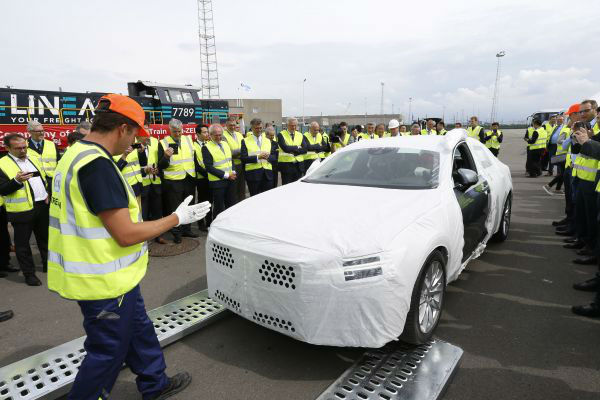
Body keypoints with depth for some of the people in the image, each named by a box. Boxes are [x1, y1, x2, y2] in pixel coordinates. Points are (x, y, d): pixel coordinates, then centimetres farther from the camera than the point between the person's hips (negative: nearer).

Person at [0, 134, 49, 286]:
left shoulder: (33, 160, 12)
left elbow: (45, 178, 21)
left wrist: (48, 193, 5)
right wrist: (17, 180, -30)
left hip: (42, 206, 6)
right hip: (22, 210, -6)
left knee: (44, 238, 18)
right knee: (22, 243, 4)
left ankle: (48, 265, 34)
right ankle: (29, 273, 15)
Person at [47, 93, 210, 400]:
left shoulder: (76, 154, 8)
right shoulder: (97, 165, -25)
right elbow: (126, 234, -26)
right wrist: (178, 218, -16)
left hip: (111, 277, 10)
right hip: (104, 282, -10)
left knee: (139, 331, 23)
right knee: (107, 352, 10)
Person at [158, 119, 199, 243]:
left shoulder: (188, 140, 7)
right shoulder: (163, 143, -6)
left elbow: (194, 157, 17)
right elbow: (161, 166, -8)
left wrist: (194, 175, 7)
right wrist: (166, 156, -26)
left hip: (189, 180, 5)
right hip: (173, 182, -4)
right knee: (175, 209, 4)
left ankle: (186, 230, 29)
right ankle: (176, 233, 16)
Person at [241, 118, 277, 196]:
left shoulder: (268, 141, 16)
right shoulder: (245, 141, 4)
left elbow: (274, 157, 11)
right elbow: (243, 158, -7)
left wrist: (268, 157, -12)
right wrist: (257, 157, -18)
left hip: (267, 174, 3)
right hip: (253, 174, -3)